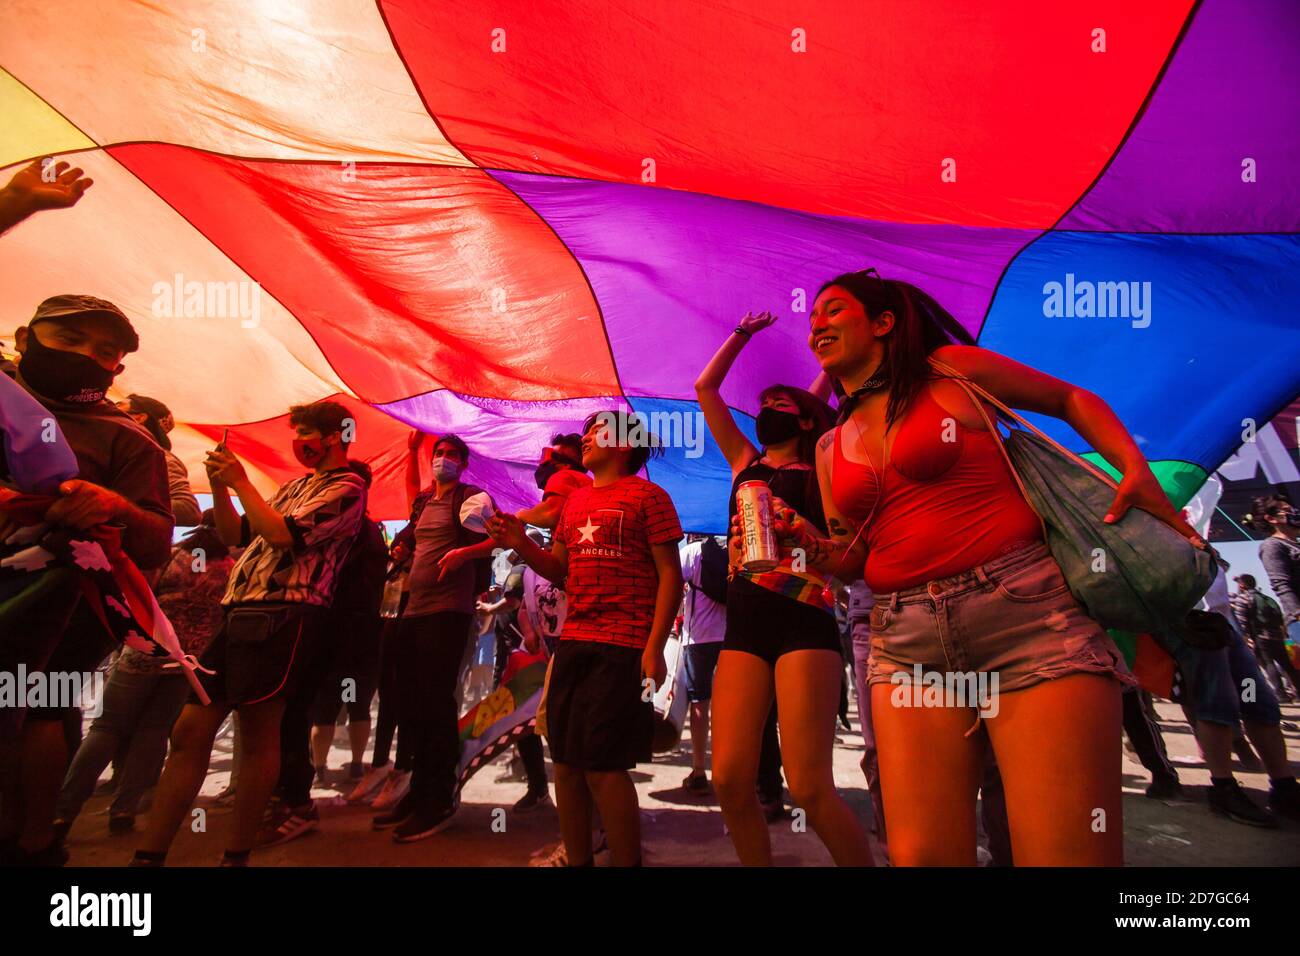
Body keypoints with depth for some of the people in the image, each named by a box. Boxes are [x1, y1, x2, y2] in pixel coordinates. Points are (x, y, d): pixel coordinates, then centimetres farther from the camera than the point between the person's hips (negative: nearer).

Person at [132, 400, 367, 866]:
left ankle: (237, 856, 5)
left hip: (283, 616, -8)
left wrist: (240, 482, -6)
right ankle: (148, 854, 9)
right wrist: (220, 486, 11)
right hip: (238, 613, 8)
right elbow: (235, 536, 25)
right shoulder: (294, 486, 26)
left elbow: (284, 536, -14)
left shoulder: (345, 487, -1)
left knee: (258, 735, -5)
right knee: (189, 731, 4)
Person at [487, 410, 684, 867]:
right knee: (566, 762, 10)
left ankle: (627, 861, 10)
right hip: (572, 643, 7)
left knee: (603, 766, -7)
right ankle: (577, 859, 25)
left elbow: (670, 575, -6)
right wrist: (521, 544, 1)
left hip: (623, 648, -7)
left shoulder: (647, 495, -2)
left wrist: (655, 647, -15)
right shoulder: (575, 500, 17)